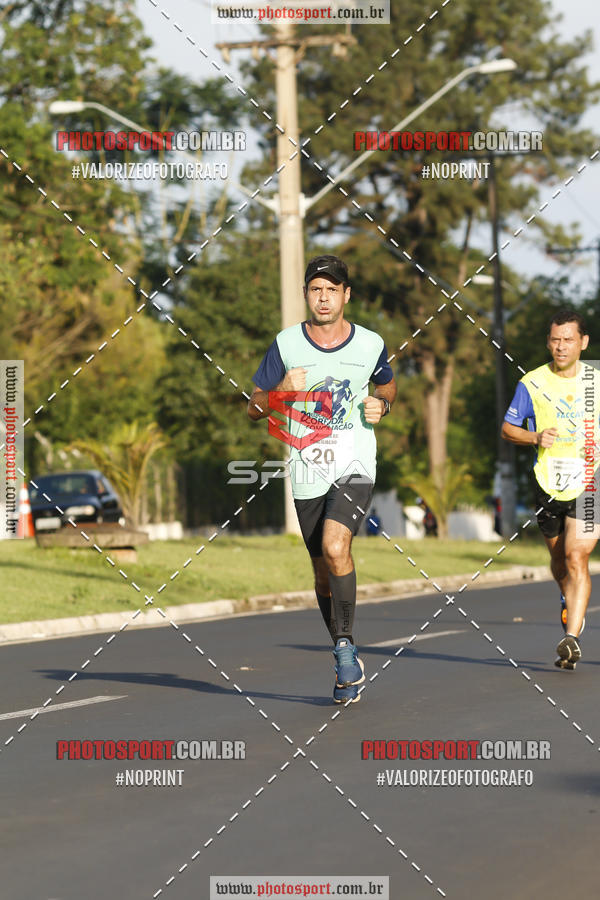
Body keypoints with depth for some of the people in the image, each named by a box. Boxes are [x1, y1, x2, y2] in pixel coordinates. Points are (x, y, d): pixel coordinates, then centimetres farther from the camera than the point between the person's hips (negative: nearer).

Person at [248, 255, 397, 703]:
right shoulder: (286, 344, 1)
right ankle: (348, 664, 26)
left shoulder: (370, 344, 1)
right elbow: (255, 409, 5)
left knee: (335, 548, -26)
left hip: (354, 467, -2)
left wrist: (382, 405, 0)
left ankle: (346, 645, -13)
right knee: (325, 571, 10)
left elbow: (387, 383, 22)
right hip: (307, 472, 2)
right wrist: (282, 391, -15)